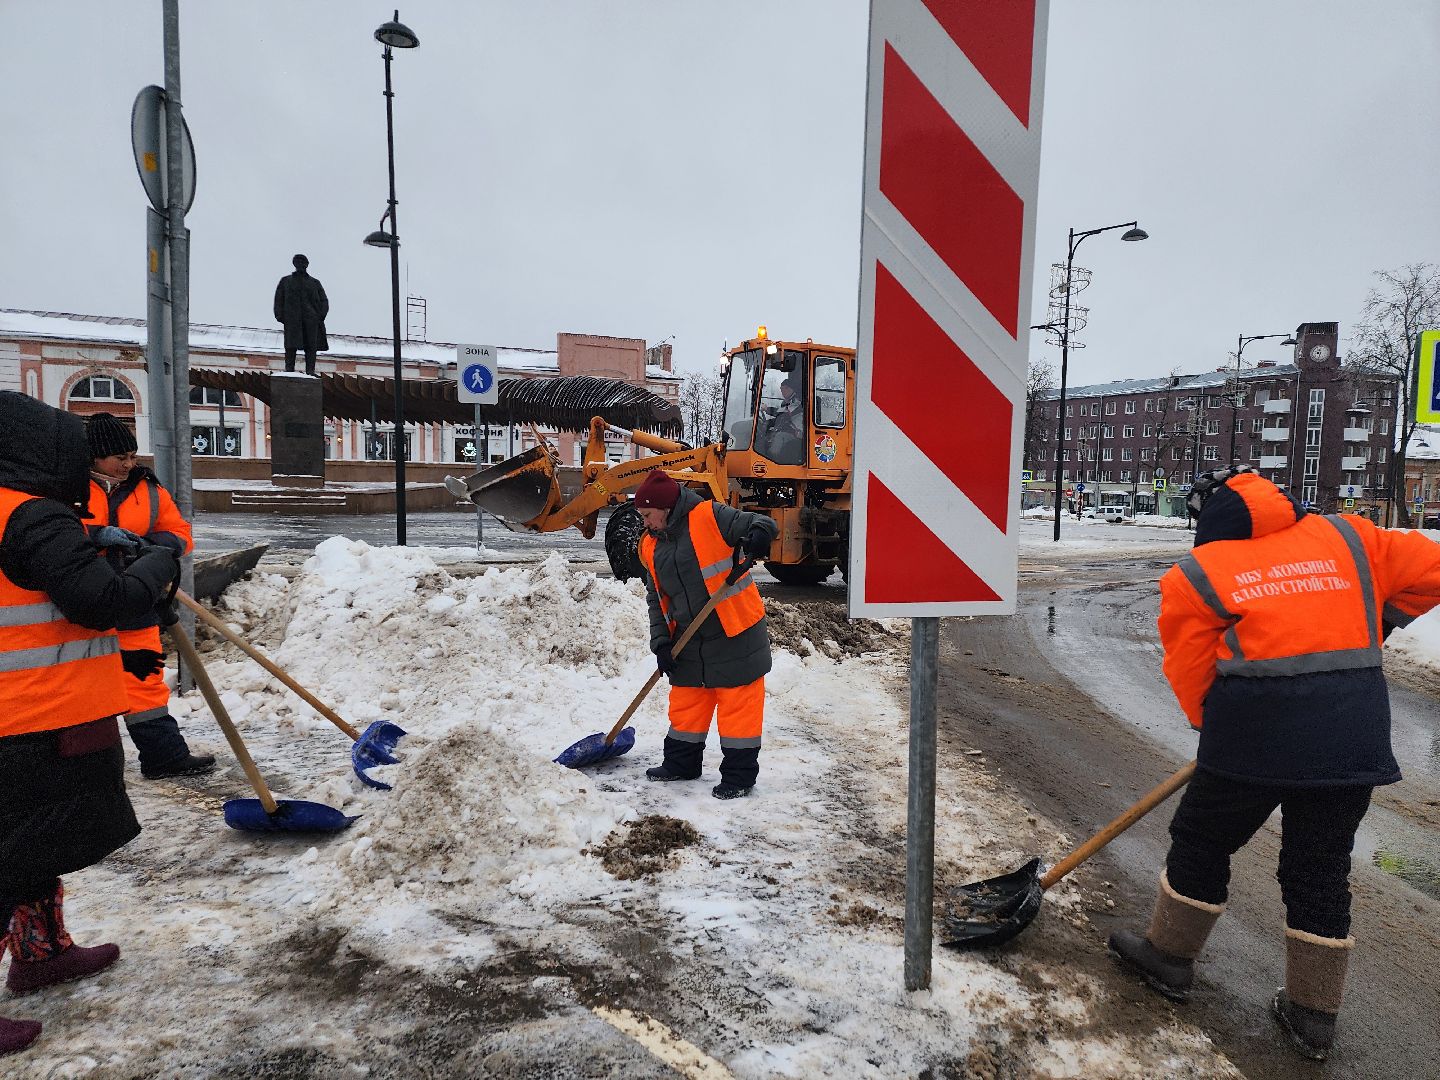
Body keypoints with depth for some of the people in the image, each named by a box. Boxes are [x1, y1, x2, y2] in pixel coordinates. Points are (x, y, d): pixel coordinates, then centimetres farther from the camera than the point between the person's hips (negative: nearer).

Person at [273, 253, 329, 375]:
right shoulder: (286, 281, 17)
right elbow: (278, 300, 14)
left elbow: (324, 300, 12)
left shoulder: (315, 282, 17)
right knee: (291, 345, -9)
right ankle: (289, 368, -4)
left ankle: (310, 370, -3)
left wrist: (321, 316, -4)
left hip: (311, 320, 0)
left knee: (311, 346, -5)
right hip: (292, 320, 0)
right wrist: (280, 315, 0)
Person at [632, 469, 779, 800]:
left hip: (735, 635, -7)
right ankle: (681, 763, 35)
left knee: (738, 702, 2)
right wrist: (661, 642, 0)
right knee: (685, 702, 18)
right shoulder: (651, 546, 8)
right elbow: (656, 599, 10)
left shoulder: (709, 517, -11)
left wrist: (757, 535, -39)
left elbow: (761, 524, -14)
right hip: (689, 642, 7)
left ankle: (740, 774, 14)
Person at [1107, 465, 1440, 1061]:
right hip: (1353, 740, 4)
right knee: (1321, 871, 18)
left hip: (1254, 739, -4)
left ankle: (1170, 956, 32)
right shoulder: (1349, 539, 10)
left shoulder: (1194, 577, 0)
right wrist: (1377, 621, 28)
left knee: (1201, 842, 17)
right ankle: (1313, 1015, 28)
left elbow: (1192, 673, 2)